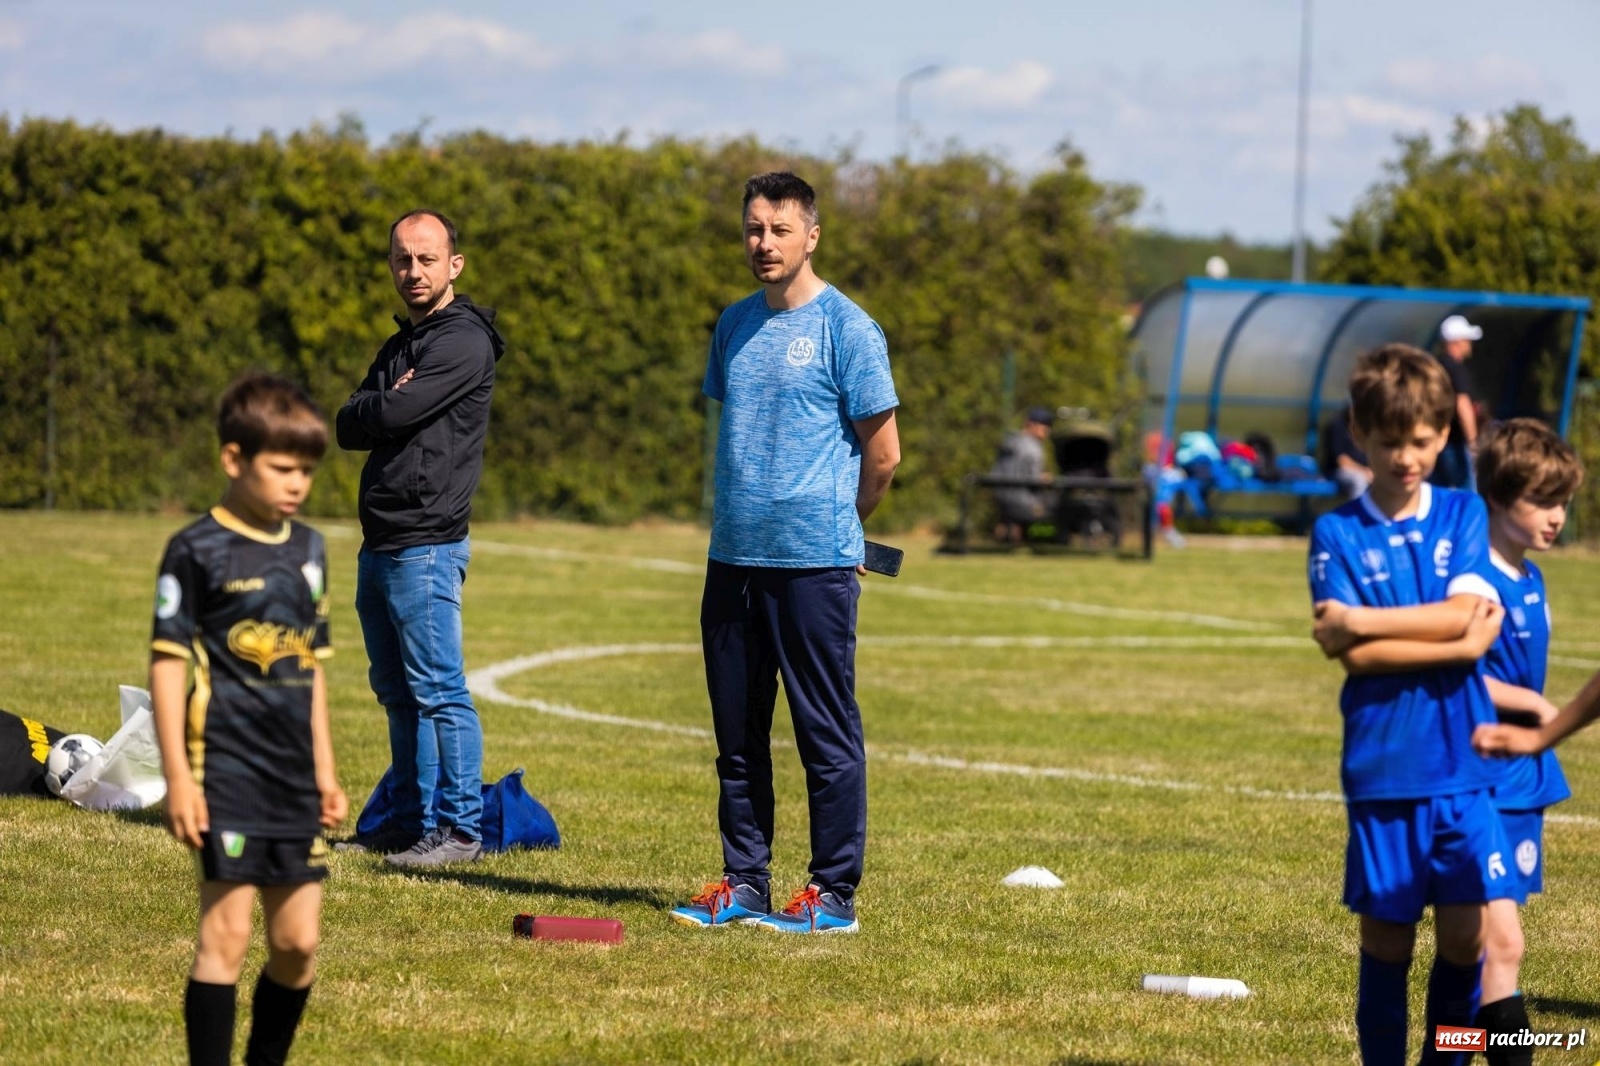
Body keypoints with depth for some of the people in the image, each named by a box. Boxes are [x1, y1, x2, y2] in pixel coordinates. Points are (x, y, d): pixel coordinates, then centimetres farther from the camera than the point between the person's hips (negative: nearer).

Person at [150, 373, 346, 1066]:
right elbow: (168, 662, -8)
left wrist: (325, 771, 18)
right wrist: (177, 777, -13)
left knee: (298, 941, 7)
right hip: (227, 768, -6)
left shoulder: (308, 550, 12)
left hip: (293, 774, 6)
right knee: (227, 932, -8)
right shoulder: (197, 551, -7)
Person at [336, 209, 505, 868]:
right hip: (380, 545, 10)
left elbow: (390, 415, -18)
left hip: (426, 545, -10)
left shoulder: (462, 342, -10)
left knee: (439, 692, -9)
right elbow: (349, 428, 11)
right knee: (398, 693, 13)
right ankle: (413, 823, 19)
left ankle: (461, 830, -6)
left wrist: (382, 406, 2)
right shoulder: (400, 346, 20)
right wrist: (385, 407, -6)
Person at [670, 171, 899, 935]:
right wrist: (739, 514, 15)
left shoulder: (846, 329, -6)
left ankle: (835, 893, 2)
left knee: (827, 733, -2)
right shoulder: (734, 325, 13)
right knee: (737, 734, 9)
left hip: (815, 563, -6)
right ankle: (744, 883, 16)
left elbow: (882, 454, -3)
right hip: (733, 557, 6)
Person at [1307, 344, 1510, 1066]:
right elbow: (1354, 655, -11)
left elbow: (1461, 612, -9)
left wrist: (1362, 619, -12)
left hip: (1462, 764, 2)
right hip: (1382, 767, -1)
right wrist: (1458, 645, -14)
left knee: (1464, 933, 1)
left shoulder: (1463, 515, 6)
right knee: (1386, 934, 4)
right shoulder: (1337, 534, 0)